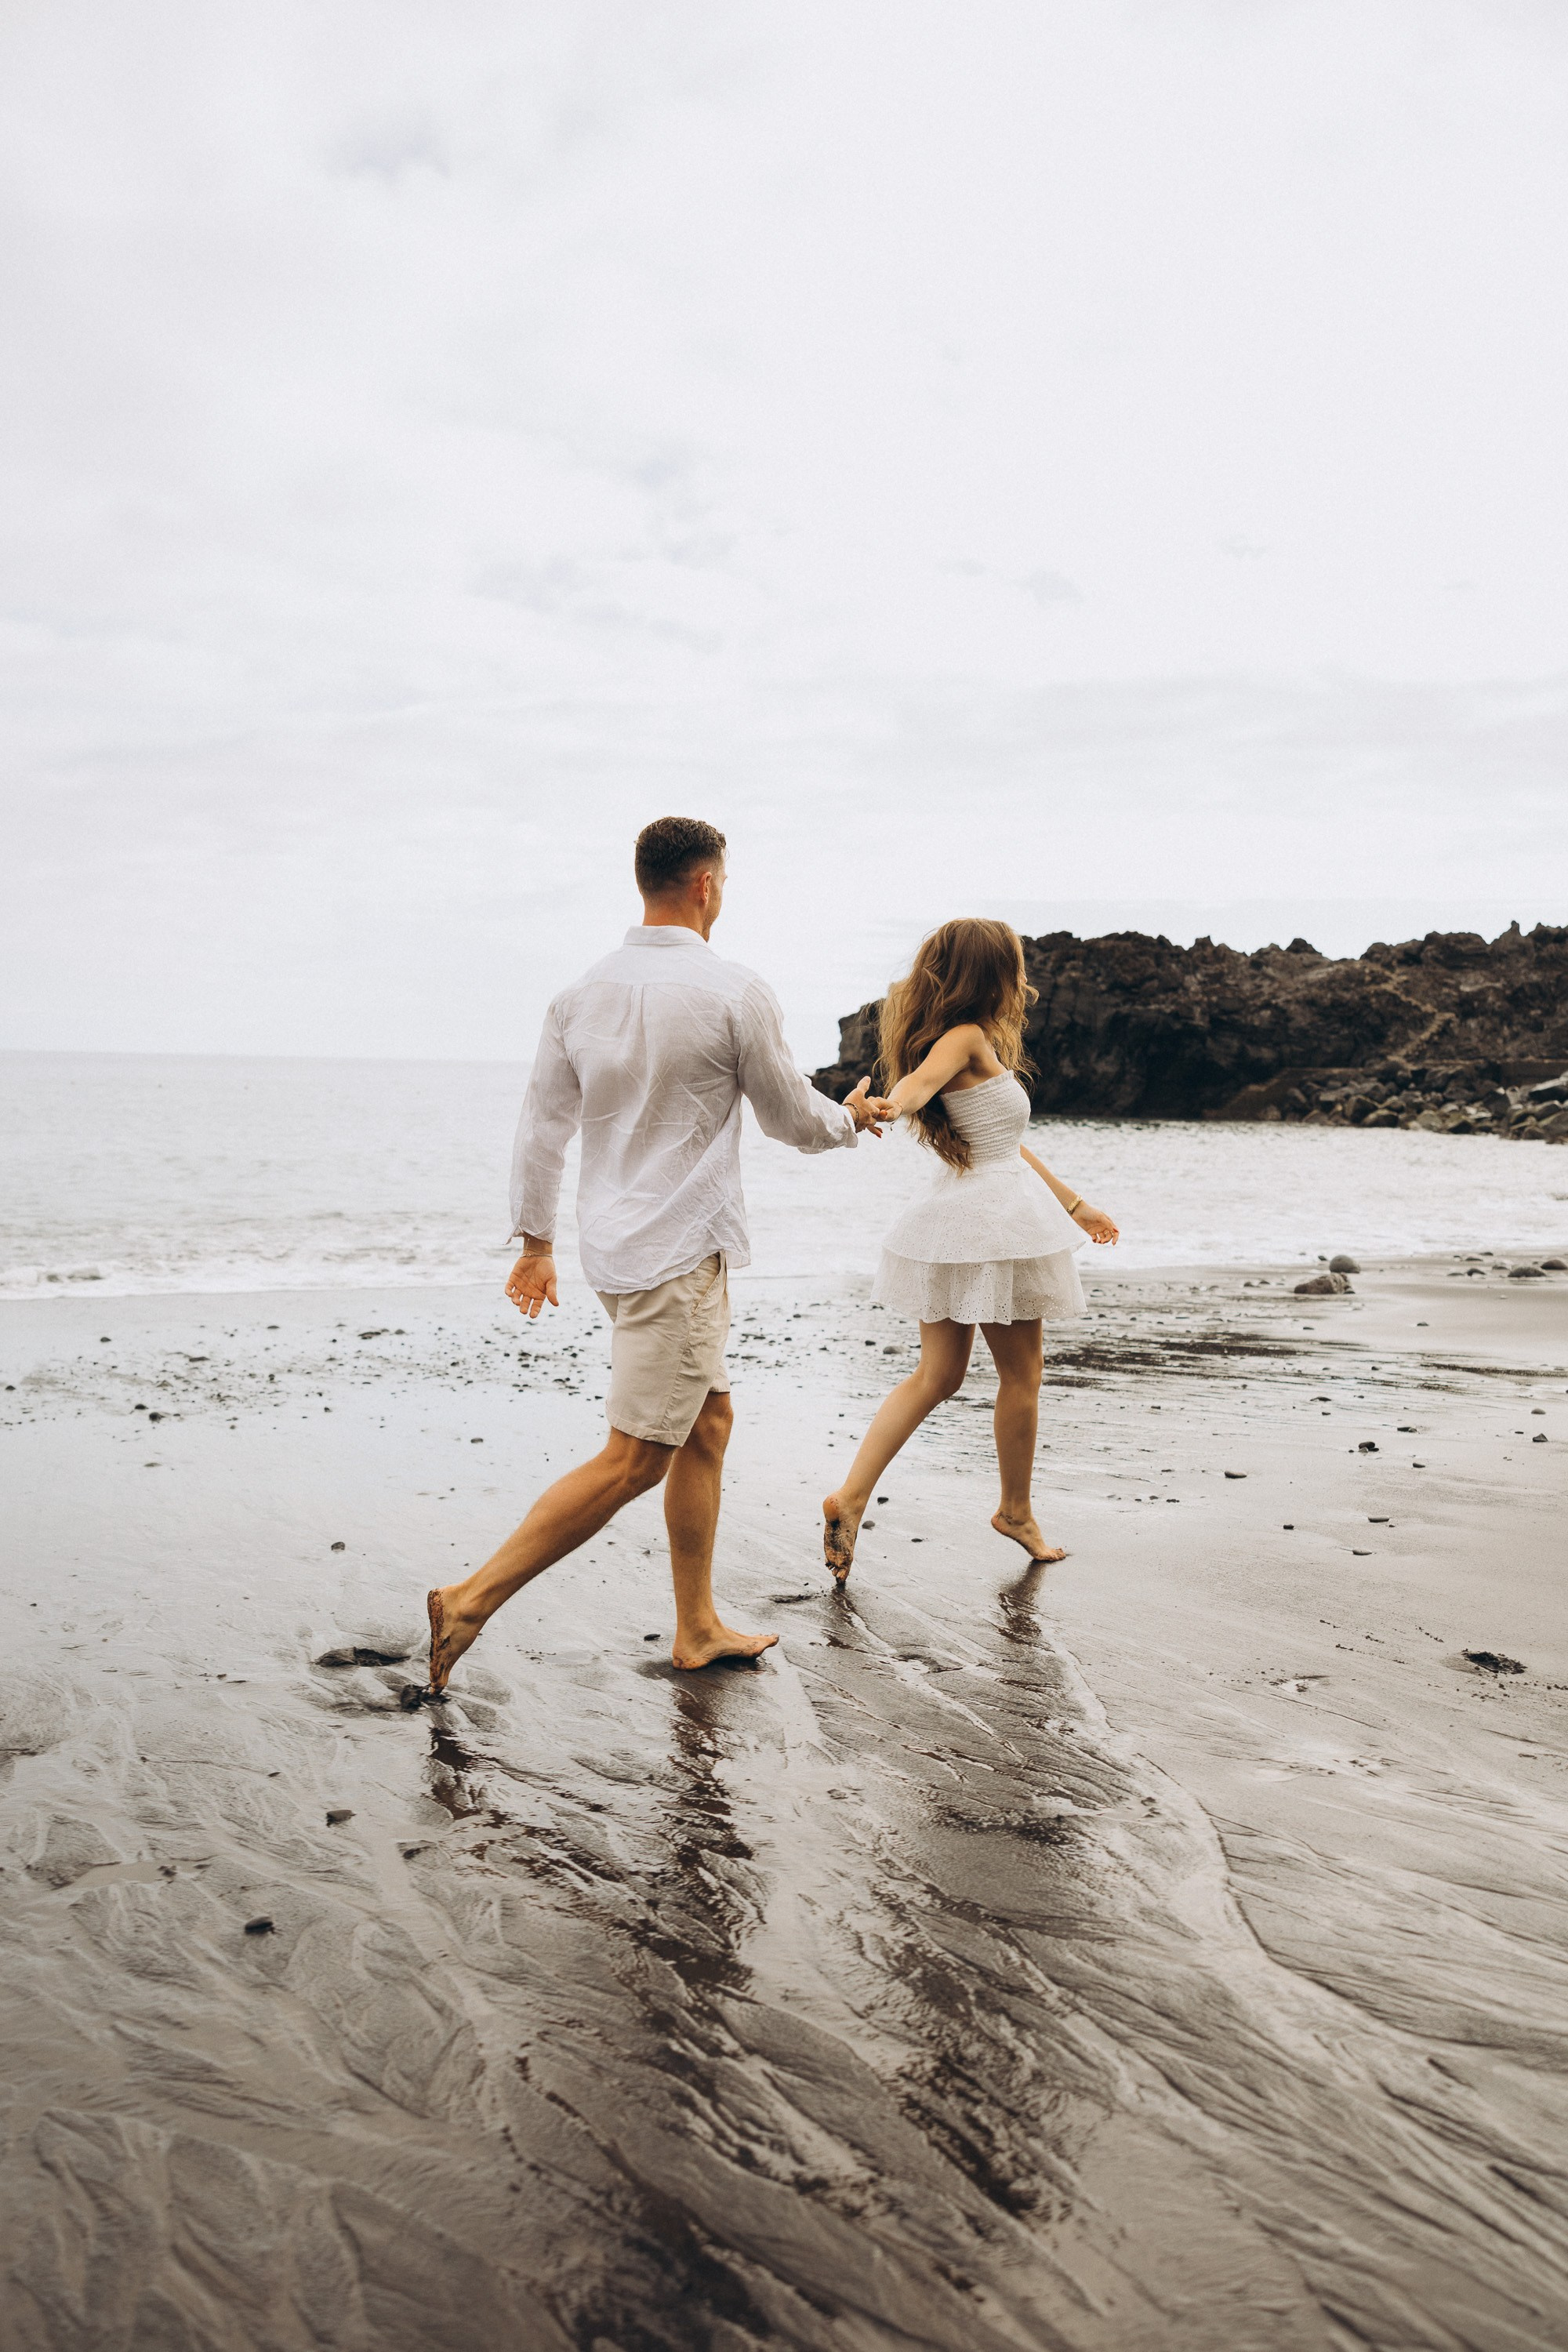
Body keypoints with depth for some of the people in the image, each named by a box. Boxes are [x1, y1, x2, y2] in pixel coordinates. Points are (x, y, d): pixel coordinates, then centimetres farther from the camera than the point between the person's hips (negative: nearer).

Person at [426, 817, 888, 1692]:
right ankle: (472, 1600, -4)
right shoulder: (735, 991, -12)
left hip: (617, 1241, 8)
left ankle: (699, 1629, 25)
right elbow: (795, 1120, -2)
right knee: (635, 1458, -3)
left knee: (708, 1422, 17)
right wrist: (853, 1117, 20)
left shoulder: (582, 994, 6)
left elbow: (543, 1126, 9)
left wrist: (536, 1240, 18)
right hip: (681, 1250, -8)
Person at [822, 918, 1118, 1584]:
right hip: (996, 1218, -9)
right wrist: (888, 1106, -56)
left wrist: (1073, 1204, 30)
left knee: (937, 1375, 9)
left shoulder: (976, 1044, 18)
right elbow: (921, 1078, -33)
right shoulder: (968, 1037, -10)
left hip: (952, 1219, 9)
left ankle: (851, 1496, -3)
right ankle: (1016, 1510, 23)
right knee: (1021, 1373, 8)